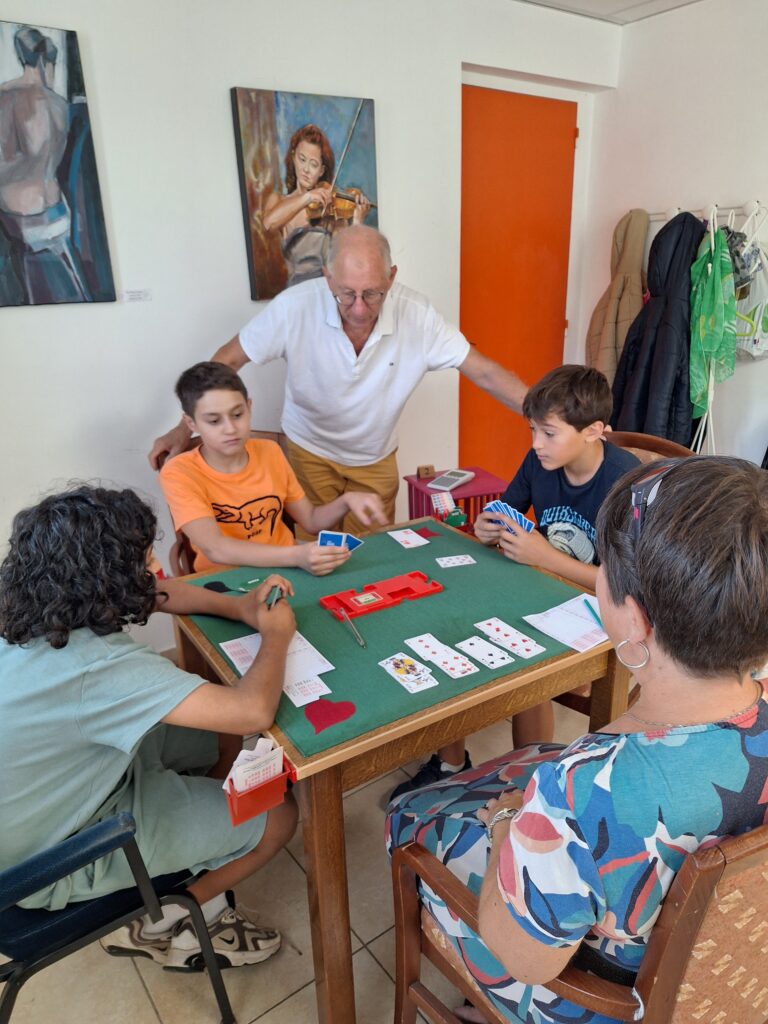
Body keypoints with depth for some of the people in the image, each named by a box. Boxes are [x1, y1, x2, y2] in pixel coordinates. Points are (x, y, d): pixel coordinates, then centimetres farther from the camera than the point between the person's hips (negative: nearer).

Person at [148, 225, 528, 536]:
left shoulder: (417, 315, -23)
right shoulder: (295, 307, -26)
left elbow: (483, 371, -17)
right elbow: (228, 359, -16)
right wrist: (184, 429, -20)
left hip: (376, 458, 2)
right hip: (310, 451, -1)